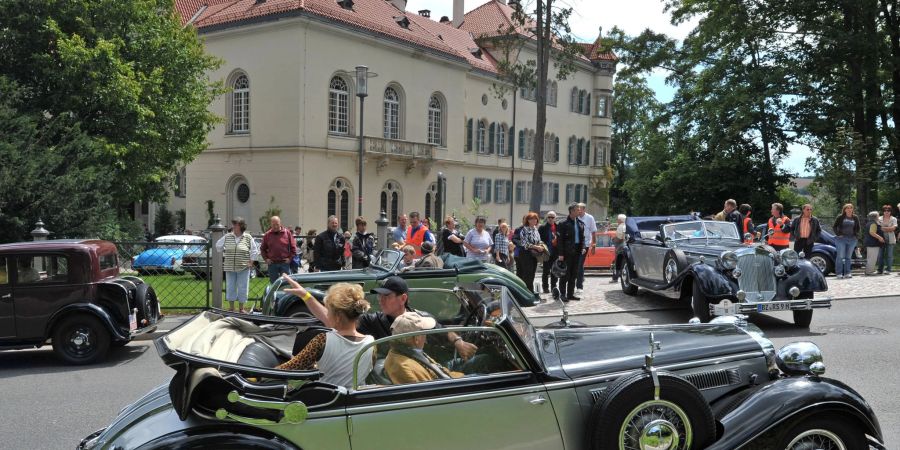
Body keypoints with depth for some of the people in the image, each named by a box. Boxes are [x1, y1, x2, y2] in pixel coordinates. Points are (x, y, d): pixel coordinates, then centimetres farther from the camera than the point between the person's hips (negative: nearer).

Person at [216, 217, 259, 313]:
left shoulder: (248, 237, -2)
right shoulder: (227, 236, 4)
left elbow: (254, 251, 4)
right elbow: (218, 246, 17)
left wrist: (250, 262, -1)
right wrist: (224, 254, 14)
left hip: (243, 268, -2)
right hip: (229, 267, 2)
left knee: (243, 288, 3)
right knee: (230, 287, 6)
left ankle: (242, 308, 14)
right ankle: (231, 308, 17)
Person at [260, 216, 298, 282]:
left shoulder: (287, 232, 1)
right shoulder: (267, 235, 5)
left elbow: (293, 247, 3)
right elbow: (262, 248, 13)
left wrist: (290, 258, -3)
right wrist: (266, 258, 2)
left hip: (285, 263, -1)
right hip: (272, 263, 1)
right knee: (273, 283, 7)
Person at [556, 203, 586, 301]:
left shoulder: (580, 223, 11)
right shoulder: (564, 224, -8)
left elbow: (582, 237, 17)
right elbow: (560, 239, -8)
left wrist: (583, 247, 0)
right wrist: (561, 254, -13)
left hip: (577, 251, 6)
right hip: (567, 252, -6)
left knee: (574, 274, 10)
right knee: (565, 274, -2)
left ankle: (570, 294, 18)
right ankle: (562, 294, 5)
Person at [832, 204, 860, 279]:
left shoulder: (855, 218, 11)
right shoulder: (840, 217, 0)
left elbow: (858, 228, 21)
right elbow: (834, 227, 2)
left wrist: (856, 234, 6)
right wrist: (838, 234, -9)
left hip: (852, 239, 4)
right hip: (841, 239, -4)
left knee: (849, 257, 7)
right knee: (840, 256, -6)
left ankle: (847, 273, 11)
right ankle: (839, 273, -4)